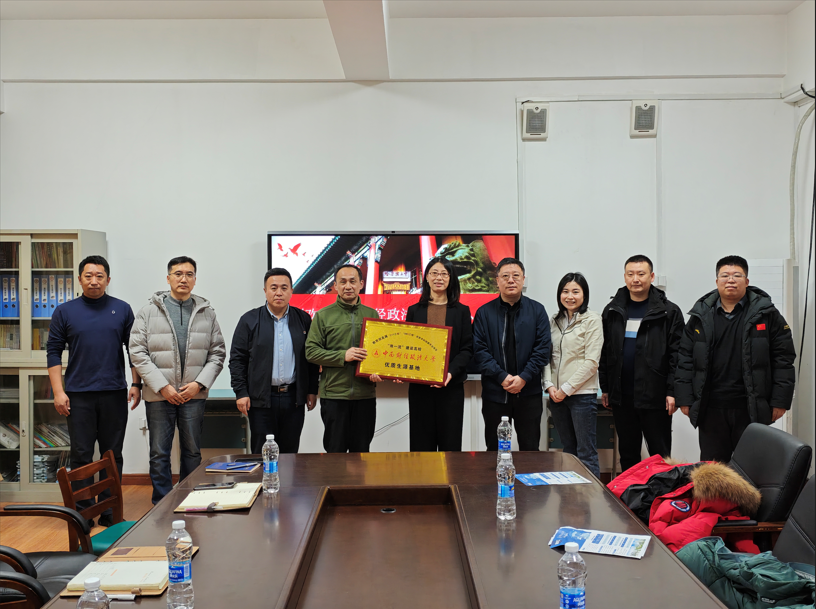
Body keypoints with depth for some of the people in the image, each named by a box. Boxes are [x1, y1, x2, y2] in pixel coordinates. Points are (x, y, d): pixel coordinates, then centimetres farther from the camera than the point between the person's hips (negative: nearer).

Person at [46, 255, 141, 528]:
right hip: (78, 395, -1)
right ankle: (82, 514, 14)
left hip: (114, 394, 1)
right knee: (81, 456, 4)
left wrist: (136, 384, 0)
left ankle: (110, 514, 16)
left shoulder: (122, 309, 6)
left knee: (113, 455, 7)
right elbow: (54, 352, 3)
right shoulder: (65, 312, 4)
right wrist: (58, 392, -4)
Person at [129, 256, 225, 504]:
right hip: (159, 394, -1)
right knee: (159, 454, 5)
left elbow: (217, 353, 6)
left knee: (192, 452, 10)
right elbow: (137, 352, -4)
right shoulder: (149, 310, 1)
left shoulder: (206, 312, 7)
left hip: (194, 394, 2)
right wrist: (162, 386, -11)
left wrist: (199, 384, -7)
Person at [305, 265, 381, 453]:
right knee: (335, 451, 3)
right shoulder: (323, 316, 3)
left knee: (361, 451, 8)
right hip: (334, 395, -2)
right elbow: (311, 351, -3)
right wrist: (343, 356, -15)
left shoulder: (372, 314, 10)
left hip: (365, 395, 2)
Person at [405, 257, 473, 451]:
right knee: (421, 443, 3)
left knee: (450, 443, 1)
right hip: (419, 386, 1)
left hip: (451, 386, -1)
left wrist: (451, 372, -16)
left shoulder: (461, 311, 7)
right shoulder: (414, 310, 10)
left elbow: (467, 349, 1)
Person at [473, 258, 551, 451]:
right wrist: (502, 377, -14)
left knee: (530, 449, 7)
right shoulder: (484, 312, 2)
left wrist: (523, 378, -12)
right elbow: (479, 350, -4)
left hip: (529, 393, 0)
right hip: (494, 393, 0)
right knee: (494, 450, 9)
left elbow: (543, 348, -2)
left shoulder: (537, 310, 4)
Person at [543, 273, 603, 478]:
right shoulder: (554, 321, 11)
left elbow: (591, 362, -11)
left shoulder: (592, 320, -5)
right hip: (557, 396, 5)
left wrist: (566, 389, -12)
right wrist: (549, 385, -4)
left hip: (582, 394, -5)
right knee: (568, 450, 14)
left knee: (586, 453, -2)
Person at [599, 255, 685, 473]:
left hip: (654, 397, -4)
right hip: (621, 397, 4)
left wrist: (672, 391, -11)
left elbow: (677, 354, -5)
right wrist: (605, 388, 8)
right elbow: (604, 352, 11)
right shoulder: (612, 311, 8)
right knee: (627, 454, 14)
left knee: (660, 454, 5)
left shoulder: (669, 312, -3)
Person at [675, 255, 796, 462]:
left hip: (752, 409, -1)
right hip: (711, 409, 2)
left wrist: (780, 400, -6)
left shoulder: (766, 314, 0)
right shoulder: (701, 316, 6)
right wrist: (685, 399, 0)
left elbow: (784, 358, -1)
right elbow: (685, 360, 5)